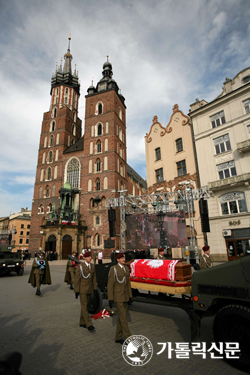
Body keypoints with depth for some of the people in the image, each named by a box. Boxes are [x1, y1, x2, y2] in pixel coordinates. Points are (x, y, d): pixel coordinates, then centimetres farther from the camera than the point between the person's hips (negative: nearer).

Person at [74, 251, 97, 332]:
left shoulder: (92, 266, 4)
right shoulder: (80, 266, -12)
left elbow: (94, 278, 10)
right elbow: (77, 279, -10)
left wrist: (95, 288, 7)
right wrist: (76, 290, -11)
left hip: (89, 289, 5)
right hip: (82, 289, -5)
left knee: (85, 306, 15)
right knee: (84, 306, -3)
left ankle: (82, 322, 28)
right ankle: (89, 324, 1)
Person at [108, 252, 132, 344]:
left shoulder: (126, 268, 5)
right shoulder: (113, 269, -17)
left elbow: (128, 283, 11)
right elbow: (110, 285, -15)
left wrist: (130, 296, 12)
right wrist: (110, 299, -15)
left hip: (125, 296, 7)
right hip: (118, 296, -7)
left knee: (121, 317, 14)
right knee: (123, 317, -3)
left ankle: (118, 338, 27)